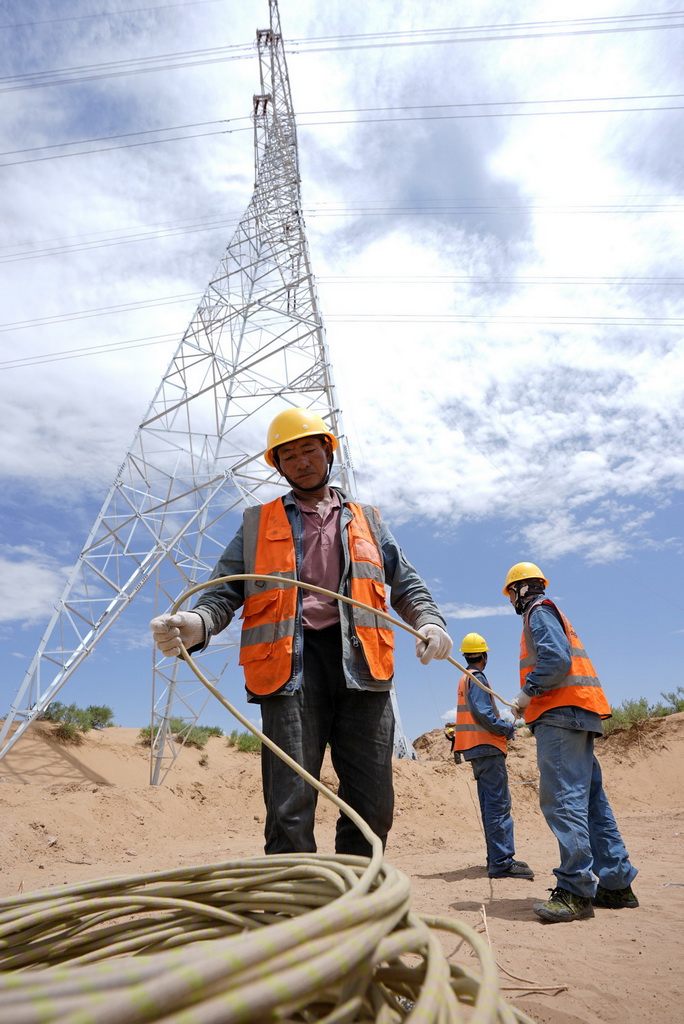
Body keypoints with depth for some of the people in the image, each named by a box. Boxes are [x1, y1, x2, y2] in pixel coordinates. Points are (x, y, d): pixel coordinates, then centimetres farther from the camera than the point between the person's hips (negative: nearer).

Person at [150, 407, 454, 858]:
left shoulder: (367, 520, 23)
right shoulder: (257, 524, 19)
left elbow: (406, 583, 17)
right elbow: (225, 590, 9)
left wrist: (430, 621, -5)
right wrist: (197, 624, -15)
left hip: (359, 663, 2)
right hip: (292, 662, -1)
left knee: (373, 805, 4)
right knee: (291, 807, -5)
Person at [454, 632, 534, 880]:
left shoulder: (465, 679, 19)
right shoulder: (477, 678, -11)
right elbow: (482, 712, -21)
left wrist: (501, 726, 17)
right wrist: (507, 728, -10)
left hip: (477, 749, 10)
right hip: (487, 747, -10)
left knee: (491, 804, 14)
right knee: (498, 804, -10)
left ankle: (497, 858, 19)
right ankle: (501, 862, -11)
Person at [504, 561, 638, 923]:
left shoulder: (539, 611, -3)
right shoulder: (551, 614, 27)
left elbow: (556, 659, -19)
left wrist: (526, 694, -12)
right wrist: (531, 700, 18)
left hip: (560, 714, -10)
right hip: (578, 715, 10)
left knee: (562, 798, -13)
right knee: (590, 800, 11)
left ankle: (575, 890, -13)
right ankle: (617, 885, 15)